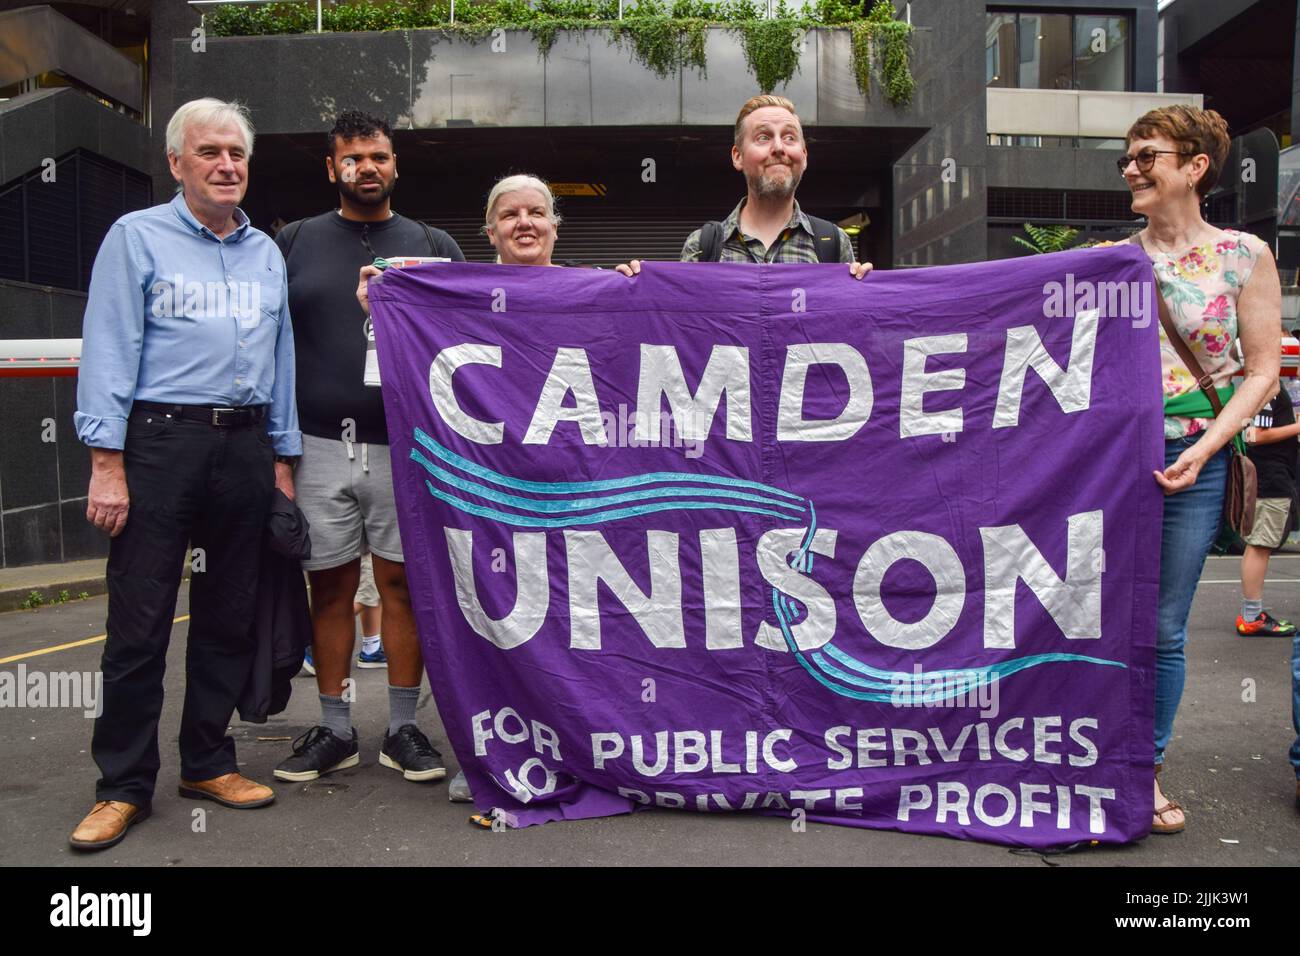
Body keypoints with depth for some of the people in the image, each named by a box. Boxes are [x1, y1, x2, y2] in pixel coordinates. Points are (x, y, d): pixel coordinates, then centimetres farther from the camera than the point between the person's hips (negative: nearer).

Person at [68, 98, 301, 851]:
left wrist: (282, 459, 10)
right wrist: (106, 463, -12)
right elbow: (110, 354, -5)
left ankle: (209, 762, 23)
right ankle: (124, 786, 11)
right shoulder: (138, 237, 2)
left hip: (245, 444, 5)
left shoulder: (267, 254, 16)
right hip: (161, 441, -4)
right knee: (140, 621, -1)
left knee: (230, 617, 10)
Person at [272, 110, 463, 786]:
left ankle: (403, 729, 12)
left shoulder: (434, 247, 12)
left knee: (403, 582, 2)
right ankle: (334, 730, 17)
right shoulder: (295, 242, 12)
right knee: (330, 586, 5)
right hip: (320, 444, 1)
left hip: (405, 445, 0)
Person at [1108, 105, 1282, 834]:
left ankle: (1147, 770, 21)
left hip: (1189, 465, -1)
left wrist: (1205, 447, -12)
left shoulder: (1245, 255, 2)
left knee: (1163, 628, 5)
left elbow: (1263, 370, 0)